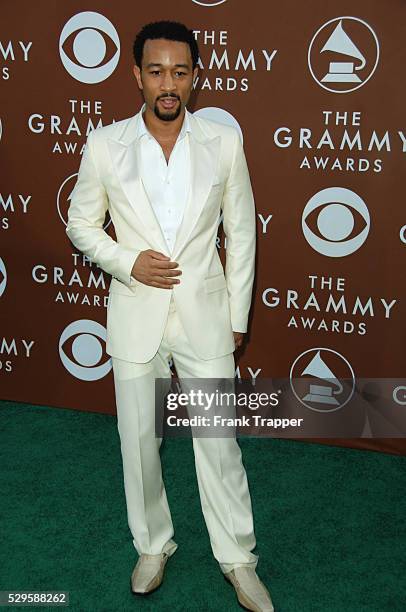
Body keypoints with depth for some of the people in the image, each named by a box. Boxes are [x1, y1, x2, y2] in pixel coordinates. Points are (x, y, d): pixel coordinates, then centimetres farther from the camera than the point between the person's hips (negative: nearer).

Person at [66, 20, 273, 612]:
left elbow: (241, 231, 3)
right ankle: (153, 545, 36)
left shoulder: (224, 141, -4)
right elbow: (82, 224, 6)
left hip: (205, 315, 0)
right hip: (135, 317, 1)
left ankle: (238, 558, 28)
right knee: (139, 441, 13)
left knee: (219, 442, 8)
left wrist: (238, 316, 3)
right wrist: (128, 263, -12)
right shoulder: (105, 144, -4)